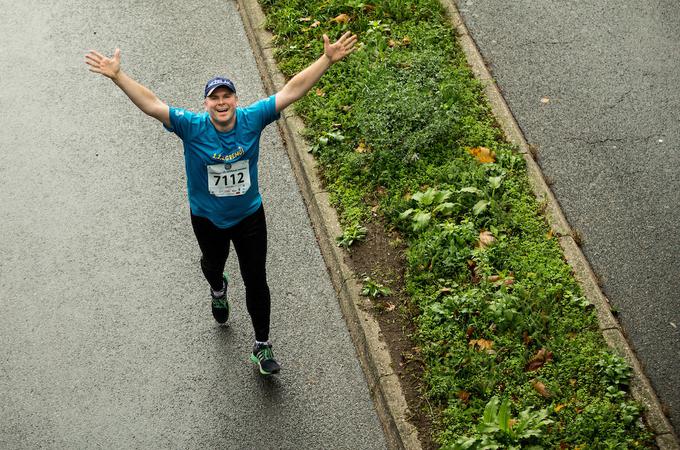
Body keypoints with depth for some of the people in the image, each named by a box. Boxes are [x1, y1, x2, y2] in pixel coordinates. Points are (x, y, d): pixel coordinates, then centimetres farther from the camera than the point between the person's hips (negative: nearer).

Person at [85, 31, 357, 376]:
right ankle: (217, 290, 68)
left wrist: (328, 60, -29)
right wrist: (117, 76, -46)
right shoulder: (192, 127, -24)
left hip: (249, 215, 0)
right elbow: (150, 104, -33)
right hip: (207, 218, 0)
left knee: (256, 281, 6)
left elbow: (291, 91, -23)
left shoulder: (252, 119, -20)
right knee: (213, 263, 30)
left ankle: (262, 345, 23)